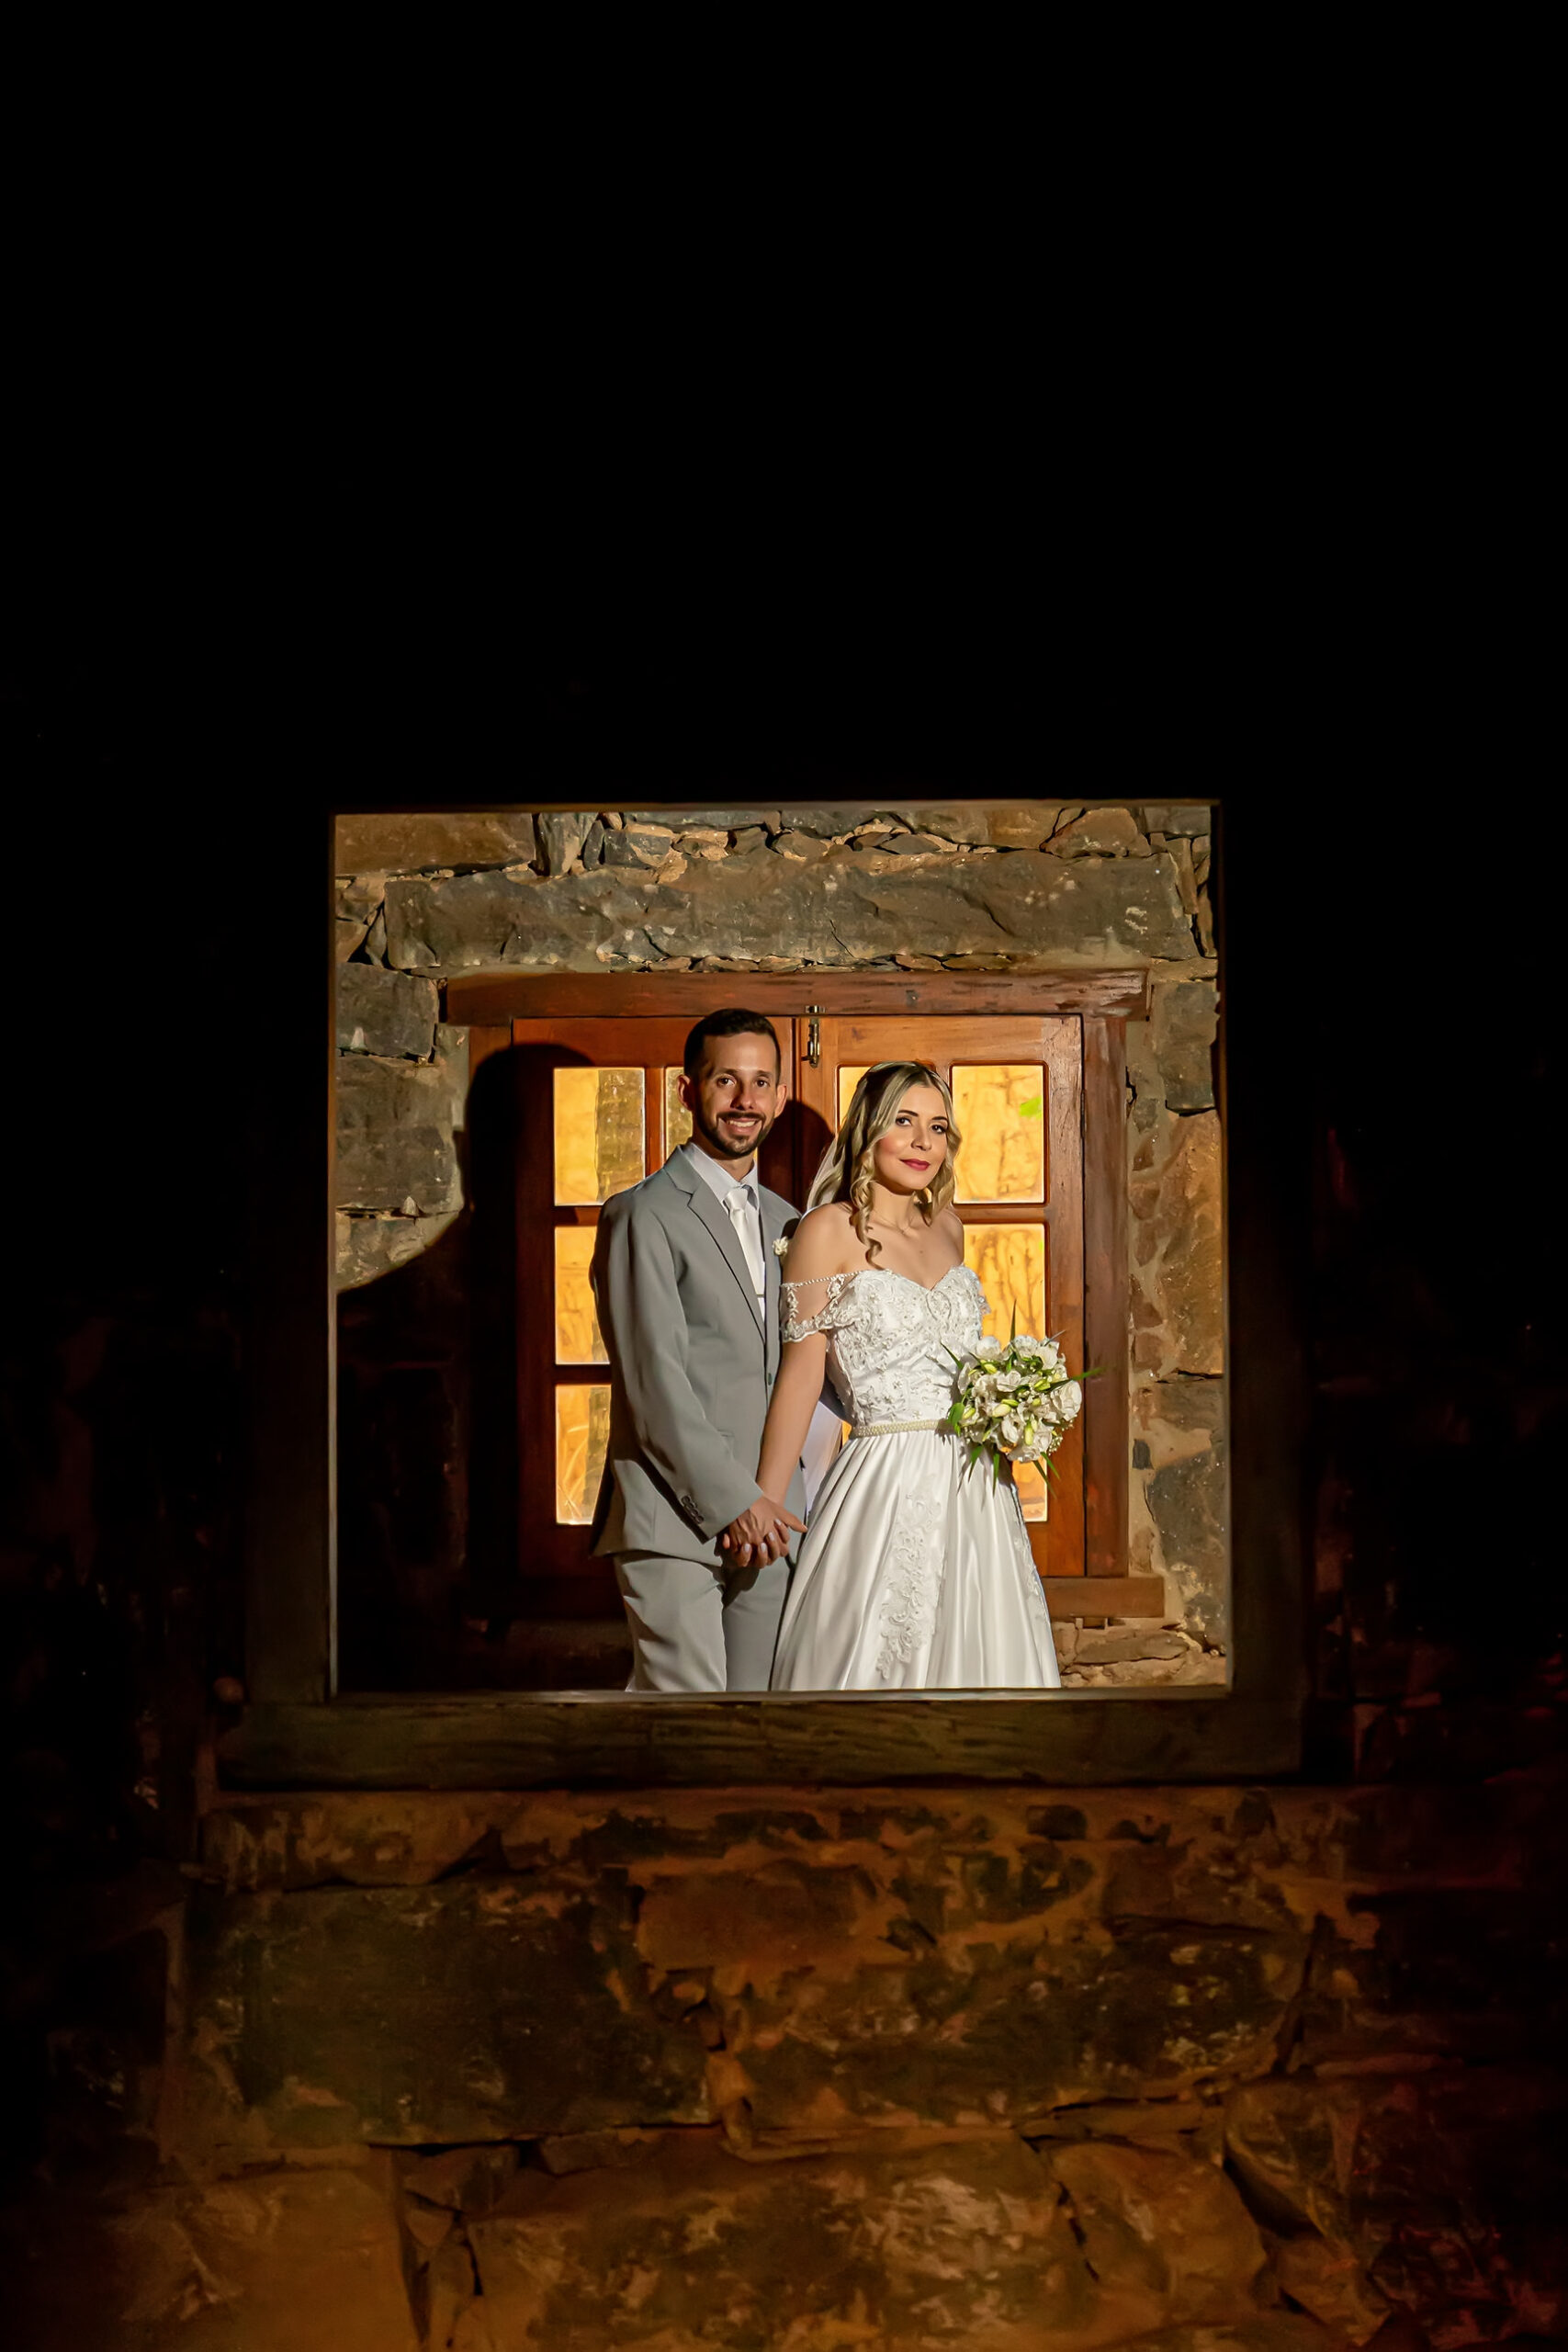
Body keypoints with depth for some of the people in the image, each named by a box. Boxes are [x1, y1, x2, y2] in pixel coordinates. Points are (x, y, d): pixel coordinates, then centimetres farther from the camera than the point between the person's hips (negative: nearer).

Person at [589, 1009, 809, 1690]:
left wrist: (777, 1496, 7)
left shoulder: (784, 1221, 18)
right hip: (674, 1520, -6)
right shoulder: (644, 1215, -5)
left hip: (768, 1519, 7)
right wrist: (732, 1502, -13)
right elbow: (655, 1385, -11)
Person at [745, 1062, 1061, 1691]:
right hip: (888, 1487, -6)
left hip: (974, 1489, 6)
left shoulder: (947, 1225, 11)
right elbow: (802, 1370, -9)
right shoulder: (829, 1229, -7)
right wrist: (762, 1503, -13)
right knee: (876, 1662, -1)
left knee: (972, 1658, 11)